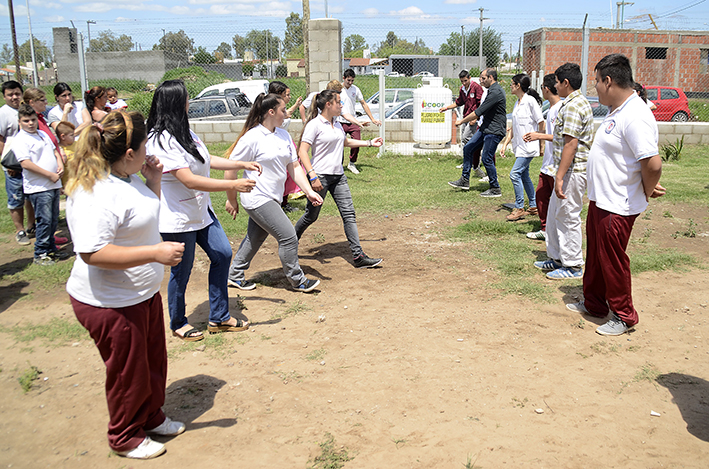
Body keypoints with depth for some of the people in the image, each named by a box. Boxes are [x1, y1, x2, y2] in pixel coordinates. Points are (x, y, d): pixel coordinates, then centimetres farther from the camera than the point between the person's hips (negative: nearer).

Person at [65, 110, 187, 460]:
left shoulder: (127, 177, 3)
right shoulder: (96, 193, -28)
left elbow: (144, 215, 20)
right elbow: (92, 252, -34)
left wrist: (154, 180, 2)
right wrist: (156, 253, -35)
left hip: (143, 293, 10)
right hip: (110, 303, -10)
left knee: (153, 361, 23)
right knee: (129, 372, 10)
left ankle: (151, 417, 46)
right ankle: (125, 438, 34)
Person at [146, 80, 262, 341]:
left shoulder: (183, 132, 8)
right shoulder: (161, 140, -23)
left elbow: (206, 160, 20)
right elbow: (190, 180, -28)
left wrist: (242, 165, 13)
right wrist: (233, 186, -29)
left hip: (200, 210, 10)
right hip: (177, 219, -9)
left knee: (222, 254, 10)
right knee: (181, 272, 5)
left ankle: (219, 318, 22)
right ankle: (178, 324, 29)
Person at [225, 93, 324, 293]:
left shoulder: (284, 135, 7)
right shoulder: (252, 138, -16)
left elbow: (294, 167, 10)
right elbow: (230, 169, -11)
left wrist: (309, 191, 0)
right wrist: (231, 199, -5)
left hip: (272, 199, 8)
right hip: (258, 199, -8)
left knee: (255, 238, 18)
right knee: (288, 237, -7)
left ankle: (235, 275, 34)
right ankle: (297, 280, 10)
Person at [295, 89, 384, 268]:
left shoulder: (337, 124, 13)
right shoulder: (315, 124, -11)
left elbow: (346, 142, 33)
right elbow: (302, 151, -16)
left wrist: (370, 143, 32)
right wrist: (312, 175, -25)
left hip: (338, 176, 7)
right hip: (320, 177, -7)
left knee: (349, 214, -1)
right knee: (311, 216, 4)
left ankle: (358, 256, -1)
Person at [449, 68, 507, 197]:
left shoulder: (495, 92, -21)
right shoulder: (493, 90, 12)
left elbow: (479, 112, -22)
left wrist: (462, 121, -13)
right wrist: (475, 119, 29)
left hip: (494, 131, -10)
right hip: (486, 128, 10)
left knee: (487, 159, -6)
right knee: (468, 148, 8)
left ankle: (495, 189, 7)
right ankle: (465, 180, 15)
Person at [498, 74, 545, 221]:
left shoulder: (530, 101, -13)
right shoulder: (517, 103, 13)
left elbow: (541, 123, -11)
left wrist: (540, 144, -8)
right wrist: (505, 144, 12)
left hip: (528, 146, -9)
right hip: (519, 146, 9)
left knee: (515, 174, -13)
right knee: (524, 175, 12)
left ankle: (519, 208, -4)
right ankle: (533, 206, 23)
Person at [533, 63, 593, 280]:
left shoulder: (572, 106, -19)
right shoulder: (579, 102, 15)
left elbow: (571, 144, -25)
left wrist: (560, 176, -26)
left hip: (572, 170, -11)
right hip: (570, 169, 11)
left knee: (568, 217, -1)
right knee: (555, 215, 18)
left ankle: (573, 266, 9)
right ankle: (557, 258, 29)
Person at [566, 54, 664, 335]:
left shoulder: (635, 117, -24)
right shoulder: (616, 112, 10)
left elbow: (653, 164, -30)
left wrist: (645, 193, -16)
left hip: (618, 208, -10)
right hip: (599, 201, 10)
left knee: (613, 261, 3)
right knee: (595, 256, 21)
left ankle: (623, 317, 21)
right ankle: (594, 304, 38)